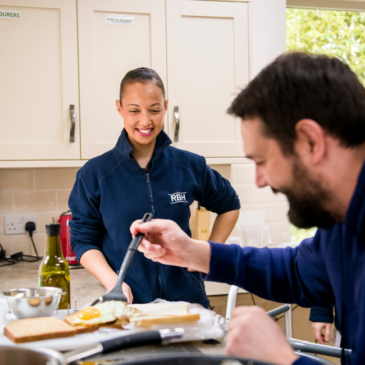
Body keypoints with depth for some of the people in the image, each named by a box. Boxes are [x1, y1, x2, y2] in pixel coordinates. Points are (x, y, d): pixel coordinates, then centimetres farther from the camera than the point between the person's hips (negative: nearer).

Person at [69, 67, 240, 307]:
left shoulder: (190, 166, 1)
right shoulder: (94, 174, -3)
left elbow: (230, 206, 17)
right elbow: (83, 239, 0)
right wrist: (112, 282, -15)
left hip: (187, 298, 2)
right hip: (127, 304, -1)